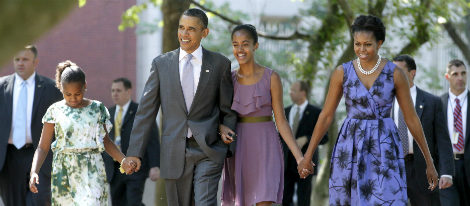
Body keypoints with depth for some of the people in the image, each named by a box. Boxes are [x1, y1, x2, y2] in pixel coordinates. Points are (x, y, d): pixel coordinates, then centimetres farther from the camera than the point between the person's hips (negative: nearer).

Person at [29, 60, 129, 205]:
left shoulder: (97, 109, 6)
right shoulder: (55, 111, 3)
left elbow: (106, 142, 16)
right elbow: (43, 147, 3)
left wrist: (124, 161, 2)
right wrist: (34, 172, -12)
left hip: (92, 173, 0)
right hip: (64, 174, 0)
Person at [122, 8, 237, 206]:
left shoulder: (220, 64, 4)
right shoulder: (161, 63, 6)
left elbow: (228, 109, 13)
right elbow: (146, 110, 3)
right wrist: (134, 152, -2)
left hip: (208, 150, -2)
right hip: (175, 151, 2)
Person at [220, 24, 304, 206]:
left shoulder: (271, 78, -3)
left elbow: (281, 121, -2)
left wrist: (299, 156, -9)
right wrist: (223, 134, -13)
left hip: (265, 149, -3)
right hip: (238, 149, 3)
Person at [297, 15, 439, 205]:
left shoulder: (395, 73, -3)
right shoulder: (342, 72, 0)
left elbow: (412, 118, 1)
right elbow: (326, 115, 6)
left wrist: (429, 161, 4)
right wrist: (307, 156, 6)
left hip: (384, 150, -2)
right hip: (351, 149, 2)